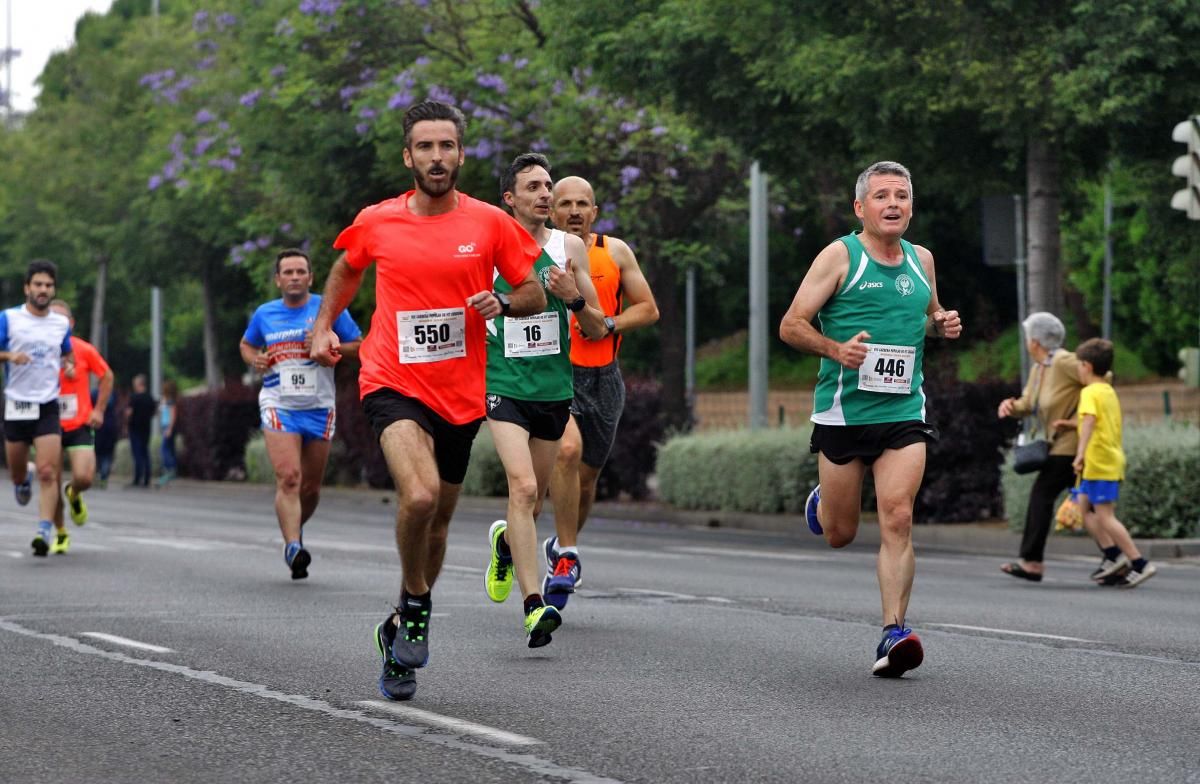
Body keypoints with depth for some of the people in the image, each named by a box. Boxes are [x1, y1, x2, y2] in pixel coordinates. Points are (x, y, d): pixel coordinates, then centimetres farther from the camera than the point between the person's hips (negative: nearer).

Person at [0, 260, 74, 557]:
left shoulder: (61, 323, 8)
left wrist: (69, 365, 3)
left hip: (48, 406, 1)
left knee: (48, 472, -14)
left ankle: (45, 531, -17)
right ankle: (25, 476, 46)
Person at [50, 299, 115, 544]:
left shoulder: (83, 350, -4)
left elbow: (107, 376, 11)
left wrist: (99, 410, 4)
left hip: (79, 425, -1)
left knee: (84, 478, -18)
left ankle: (74, 494, 21)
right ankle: (60, 535, 21)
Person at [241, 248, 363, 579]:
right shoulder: (264, 314, 6)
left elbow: (360, 347, 3)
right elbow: (247, 344, 25)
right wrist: (254, 359, 2)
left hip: (319, 407, 0)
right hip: (278, 405, 0)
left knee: (311, 487, 8)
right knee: (288, 477, -19)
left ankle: (295, 528, 37)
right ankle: (293, 546, -26)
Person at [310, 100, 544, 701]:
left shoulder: (490, 224, -1)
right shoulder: (376, 223, 1)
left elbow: (536, 295, 7)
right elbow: (346, 270, 22)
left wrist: (503, 302, -14)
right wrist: (323, 326, 11)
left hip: (460, 396, 2)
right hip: (393, 384, -2)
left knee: (437, 521, 13)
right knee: (420, 496, -28)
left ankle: (401, 631, 35)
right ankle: (414, 608, -4)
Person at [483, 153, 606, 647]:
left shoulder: (570, 248, 4)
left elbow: (597, 329, 6)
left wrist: (574, 298, -14)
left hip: (554, 386, 4)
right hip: (504, 384, -4)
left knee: (535, 494, 16)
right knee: (523, 487, -21)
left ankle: (506, 542, 51)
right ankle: (534, 604, -23)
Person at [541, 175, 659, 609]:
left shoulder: (615, 252, 4)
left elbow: (648, 309, 8)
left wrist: (610, 323, -9)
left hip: (602, 378, 3)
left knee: (586, 478, 12)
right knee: (567, 449, -28)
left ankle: (560, 546, 40)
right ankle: (567, 555, -17)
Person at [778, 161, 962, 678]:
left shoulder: (922, 260, 12)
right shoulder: (840, 256, -4)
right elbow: (791, 326, -5)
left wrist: (943, 326, 6)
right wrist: (835, 349, -23)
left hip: (904, 411, 2)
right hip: (843, 411, -2)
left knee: (897, 519, -15)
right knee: (839, 534, 7)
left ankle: (894, 632, -14)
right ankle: (822, 499, 43)